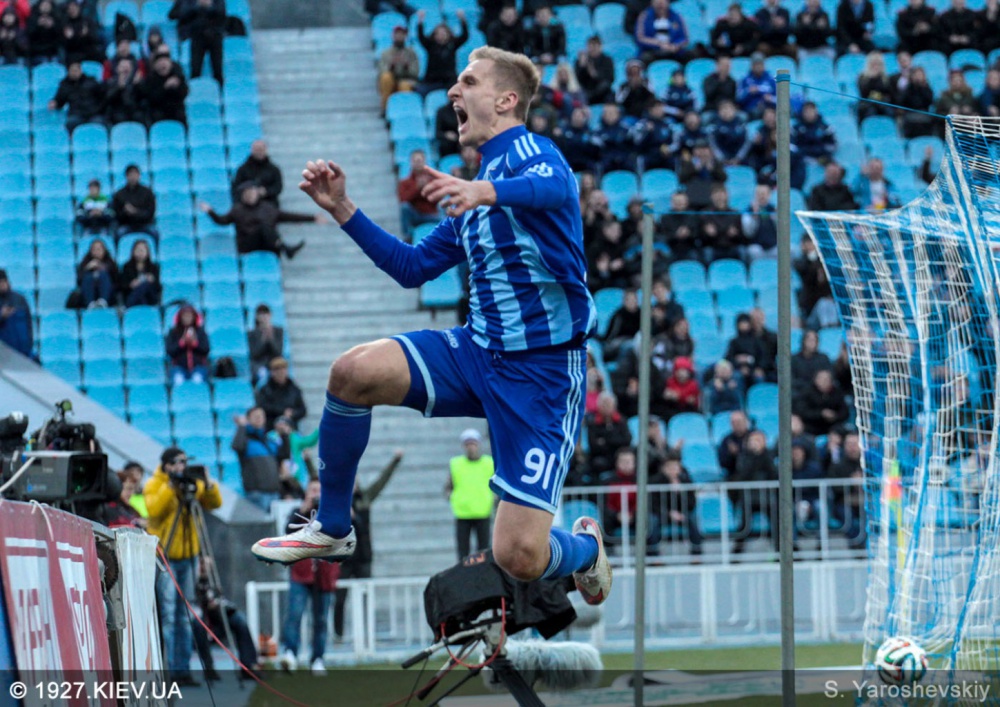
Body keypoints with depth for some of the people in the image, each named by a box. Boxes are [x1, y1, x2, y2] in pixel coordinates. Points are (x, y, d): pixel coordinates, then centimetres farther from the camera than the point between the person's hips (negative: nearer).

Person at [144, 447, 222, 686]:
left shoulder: (192, 483, 10)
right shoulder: (154, 485, -4)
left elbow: (214, 504, 7)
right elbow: (154, 509, -21)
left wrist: (208, 485, -10)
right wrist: (171, 486, -25)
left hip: (188, 556, 5)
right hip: (164, 556, -5)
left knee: (184, 616, 7)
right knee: (167, 614, -10)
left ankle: (183, 669, 9)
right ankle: (168, 669, -11)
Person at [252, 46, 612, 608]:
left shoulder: (530, 152, -9)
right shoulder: (471, 197, 18)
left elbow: (556, 186, -34)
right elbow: (413, 267, 23)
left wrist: (485, 191, -54)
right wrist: (344, 210, 13)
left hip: (543, 370, -7)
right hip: (477, 350, 7)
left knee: (519, 557, -15)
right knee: (355, 372, -19)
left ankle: (584, 548, 24)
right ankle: (332, 530, 1)